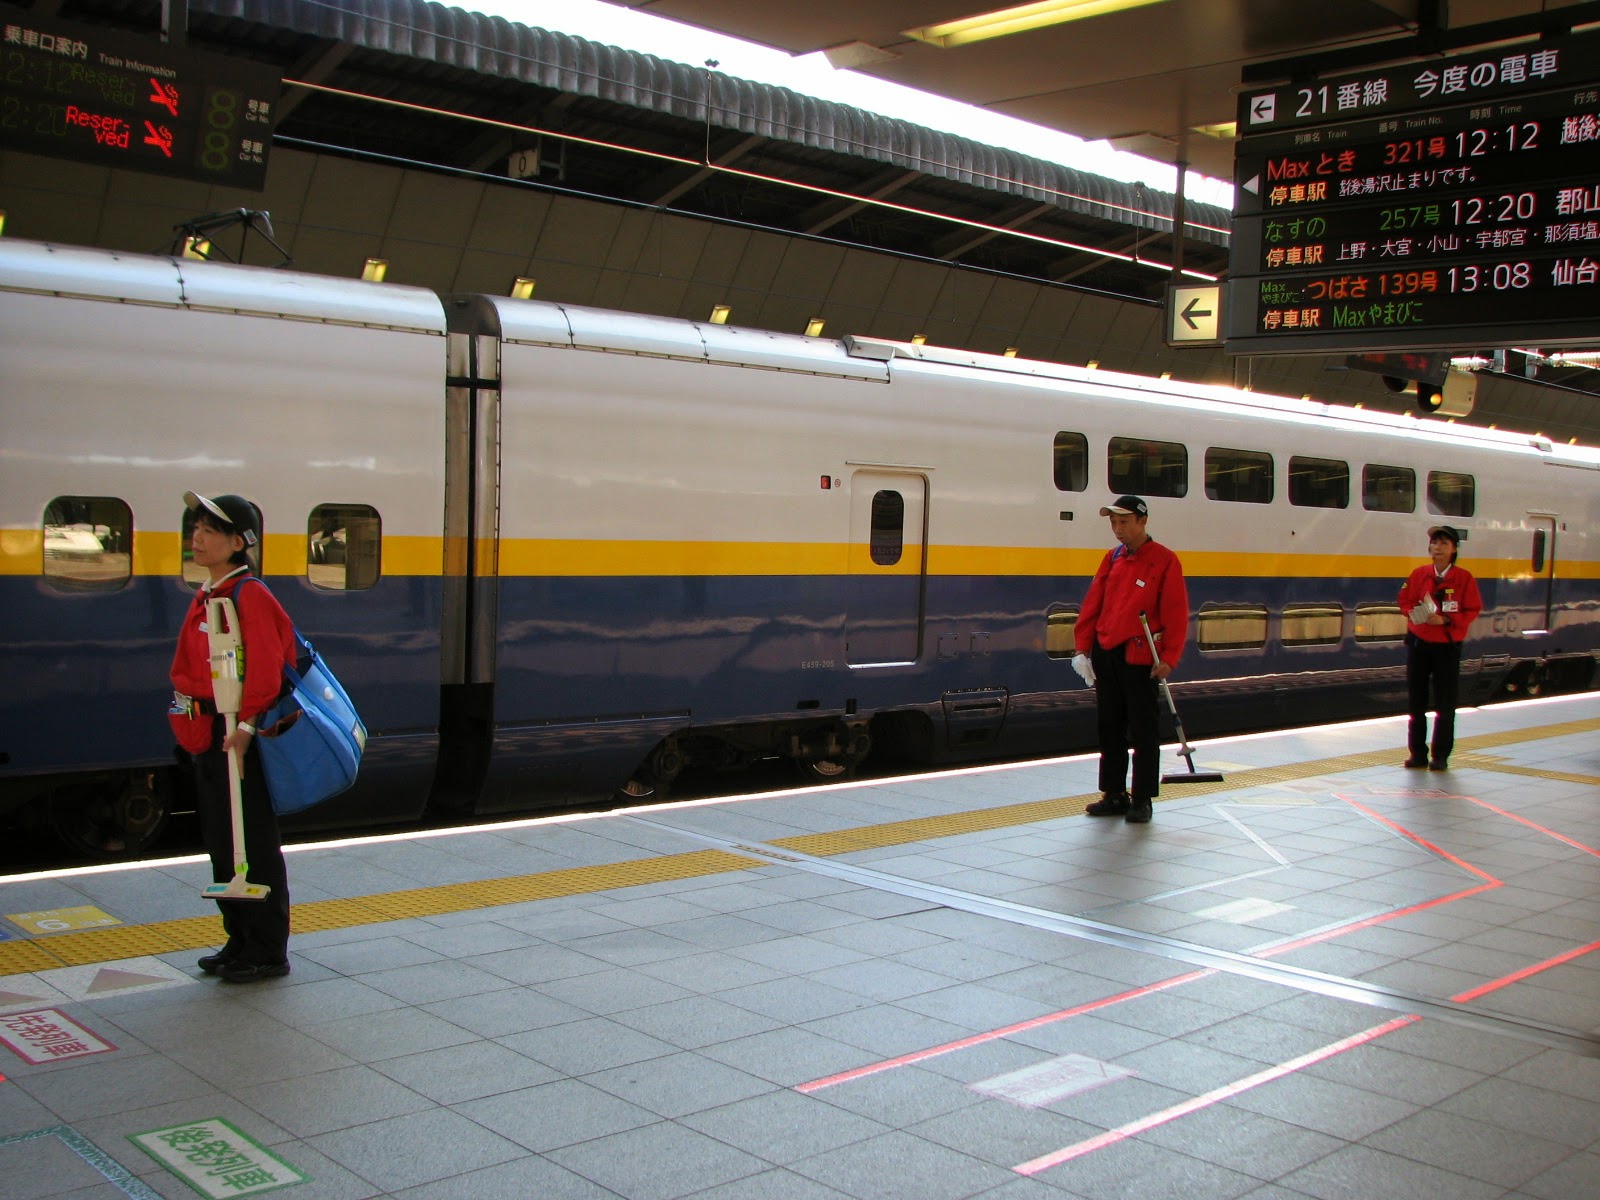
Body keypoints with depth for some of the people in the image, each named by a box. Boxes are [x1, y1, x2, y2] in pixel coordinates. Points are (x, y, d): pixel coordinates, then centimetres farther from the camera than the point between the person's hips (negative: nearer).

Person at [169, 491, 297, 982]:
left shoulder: (249, 596, -15)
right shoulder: (205, 597, 14)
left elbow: (266, 666, -22)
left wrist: (245, 725, -26)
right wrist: (190, 724, 15)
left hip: (238, 737, -10)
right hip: (206, 734, 10)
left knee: (253, 845, -1)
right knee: (221, 843, 15)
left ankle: (267, 952, 8)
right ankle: (239, 941, 26)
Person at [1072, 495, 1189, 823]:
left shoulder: (1165, 560, -7)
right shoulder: (1113, 559, 10)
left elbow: (1176, 613, -10)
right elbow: (1093, 604, 10)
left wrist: (1168, 658, -15)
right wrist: (1083, 647, 4)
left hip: (1140, 658, -6)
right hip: (1105, 653, 6)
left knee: (1142, 732, 1)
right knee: (1110, 729, 12)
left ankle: (1142, 801, 10)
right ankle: (1114, 795, 21)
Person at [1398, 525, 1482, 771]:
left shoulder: (1464, 578, -6)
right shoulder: (1419, 574, 2)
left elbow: (1472, 610, -6)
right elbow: (1404, 600, 9)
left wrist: (1446, 620, -19)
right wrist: (1414, 614, -11)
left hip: (1448, 646, -3)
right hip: (1418, 643, 3)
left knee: (1445, 704, 2)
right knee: (1416, 702, 7)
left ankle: (1441, 756, 11)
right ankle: (1418, 754, 15)